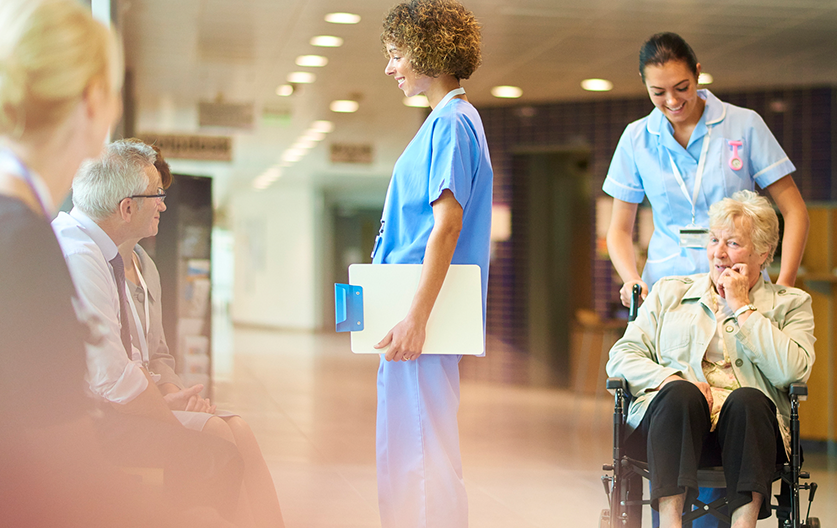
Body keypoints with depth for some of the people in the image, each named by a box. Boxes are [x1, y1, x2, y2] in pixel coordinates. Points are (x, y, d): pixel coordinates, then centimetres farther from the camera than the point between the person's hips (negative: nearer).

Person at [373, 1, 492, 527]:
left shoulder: (451, 123, -13)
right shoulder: (452, 119, 18)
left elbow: (447, 224, -21)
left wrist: (417, 318, -25)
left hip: (423, 312, -11)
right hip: (411, 308, 11)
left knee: (418, 450, -7)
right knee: (407, 449, 16)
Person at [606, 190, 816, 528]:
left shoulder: (790, 304, 18)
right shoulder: (669, 292, 24)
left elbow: (791, 371, -2)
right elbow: (621, 357, 13)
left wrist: (741, 307, 3)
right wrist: (671, 379, -7)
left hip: (745, 422, 0)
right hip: (676, 413, 1)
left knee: (747, 399, -34)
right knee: (680, 392, -34)